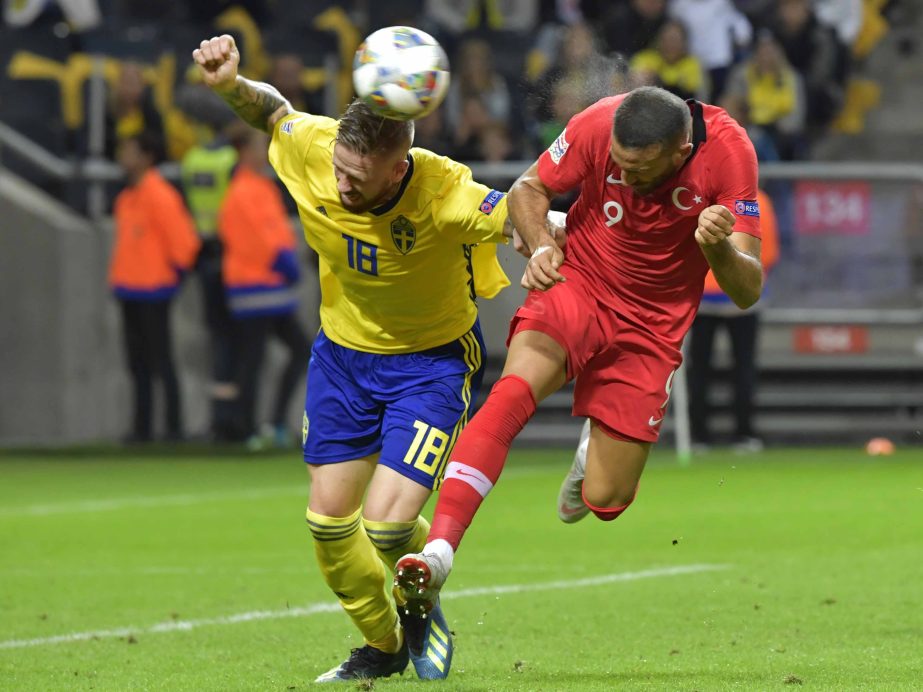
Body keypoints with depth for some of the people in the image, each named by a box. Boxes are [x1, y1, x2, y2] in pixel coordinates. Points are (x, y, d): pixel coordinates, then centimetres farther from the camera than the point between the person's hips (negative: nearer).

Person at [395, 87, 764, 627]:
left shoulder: (729, 153, -22)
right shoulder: (599, 126, -20)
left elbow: (748, 291, -20)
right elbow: (529, 189, -3)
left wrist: (720, 247, -42)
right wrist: (541, 246, -24)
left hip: (652, 327, 0)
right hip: (577, 285, 0)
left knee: (606, 500, -2)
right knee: (513, 391, -31)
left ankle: (597, 450, 37)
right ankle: (438, 553, -37)